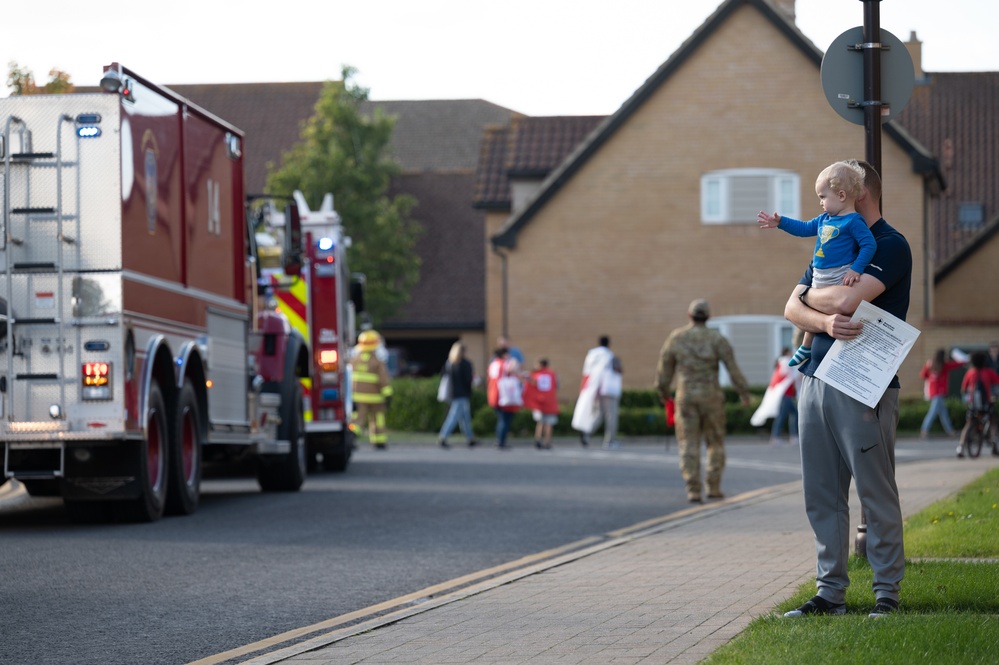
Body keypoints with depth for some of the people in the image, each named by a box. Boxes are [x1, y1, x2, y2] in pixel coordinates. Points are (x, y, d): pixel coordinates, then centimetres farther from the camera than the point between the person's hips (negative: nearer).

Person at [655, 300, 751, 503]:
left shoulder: (676, 337, 0)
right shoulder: (717, 339, -5)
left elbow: (664, 367, 8)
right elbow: (733, 367, -8)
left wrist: (662, 391, 24)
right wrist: (744, 392, 2)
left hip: (686, 397, 0)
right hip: (711, 397, 0)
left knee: (689, 446, 1)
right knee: (715, 442, 14)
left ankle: (693, 491, -10)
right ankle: (713, 487, 9)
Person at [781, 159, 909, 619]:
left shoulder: (890, 246, -6)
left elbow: (847, 300, -20)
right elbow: (793, 309, 11)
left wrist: (809, 295, 0)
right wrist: (826, 321, -11)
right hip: (815, 378, 8)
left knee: (877, 494, -3)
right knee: (822, 496, 8)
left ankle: (887, 593, 2)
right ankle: (830, 592, 13)